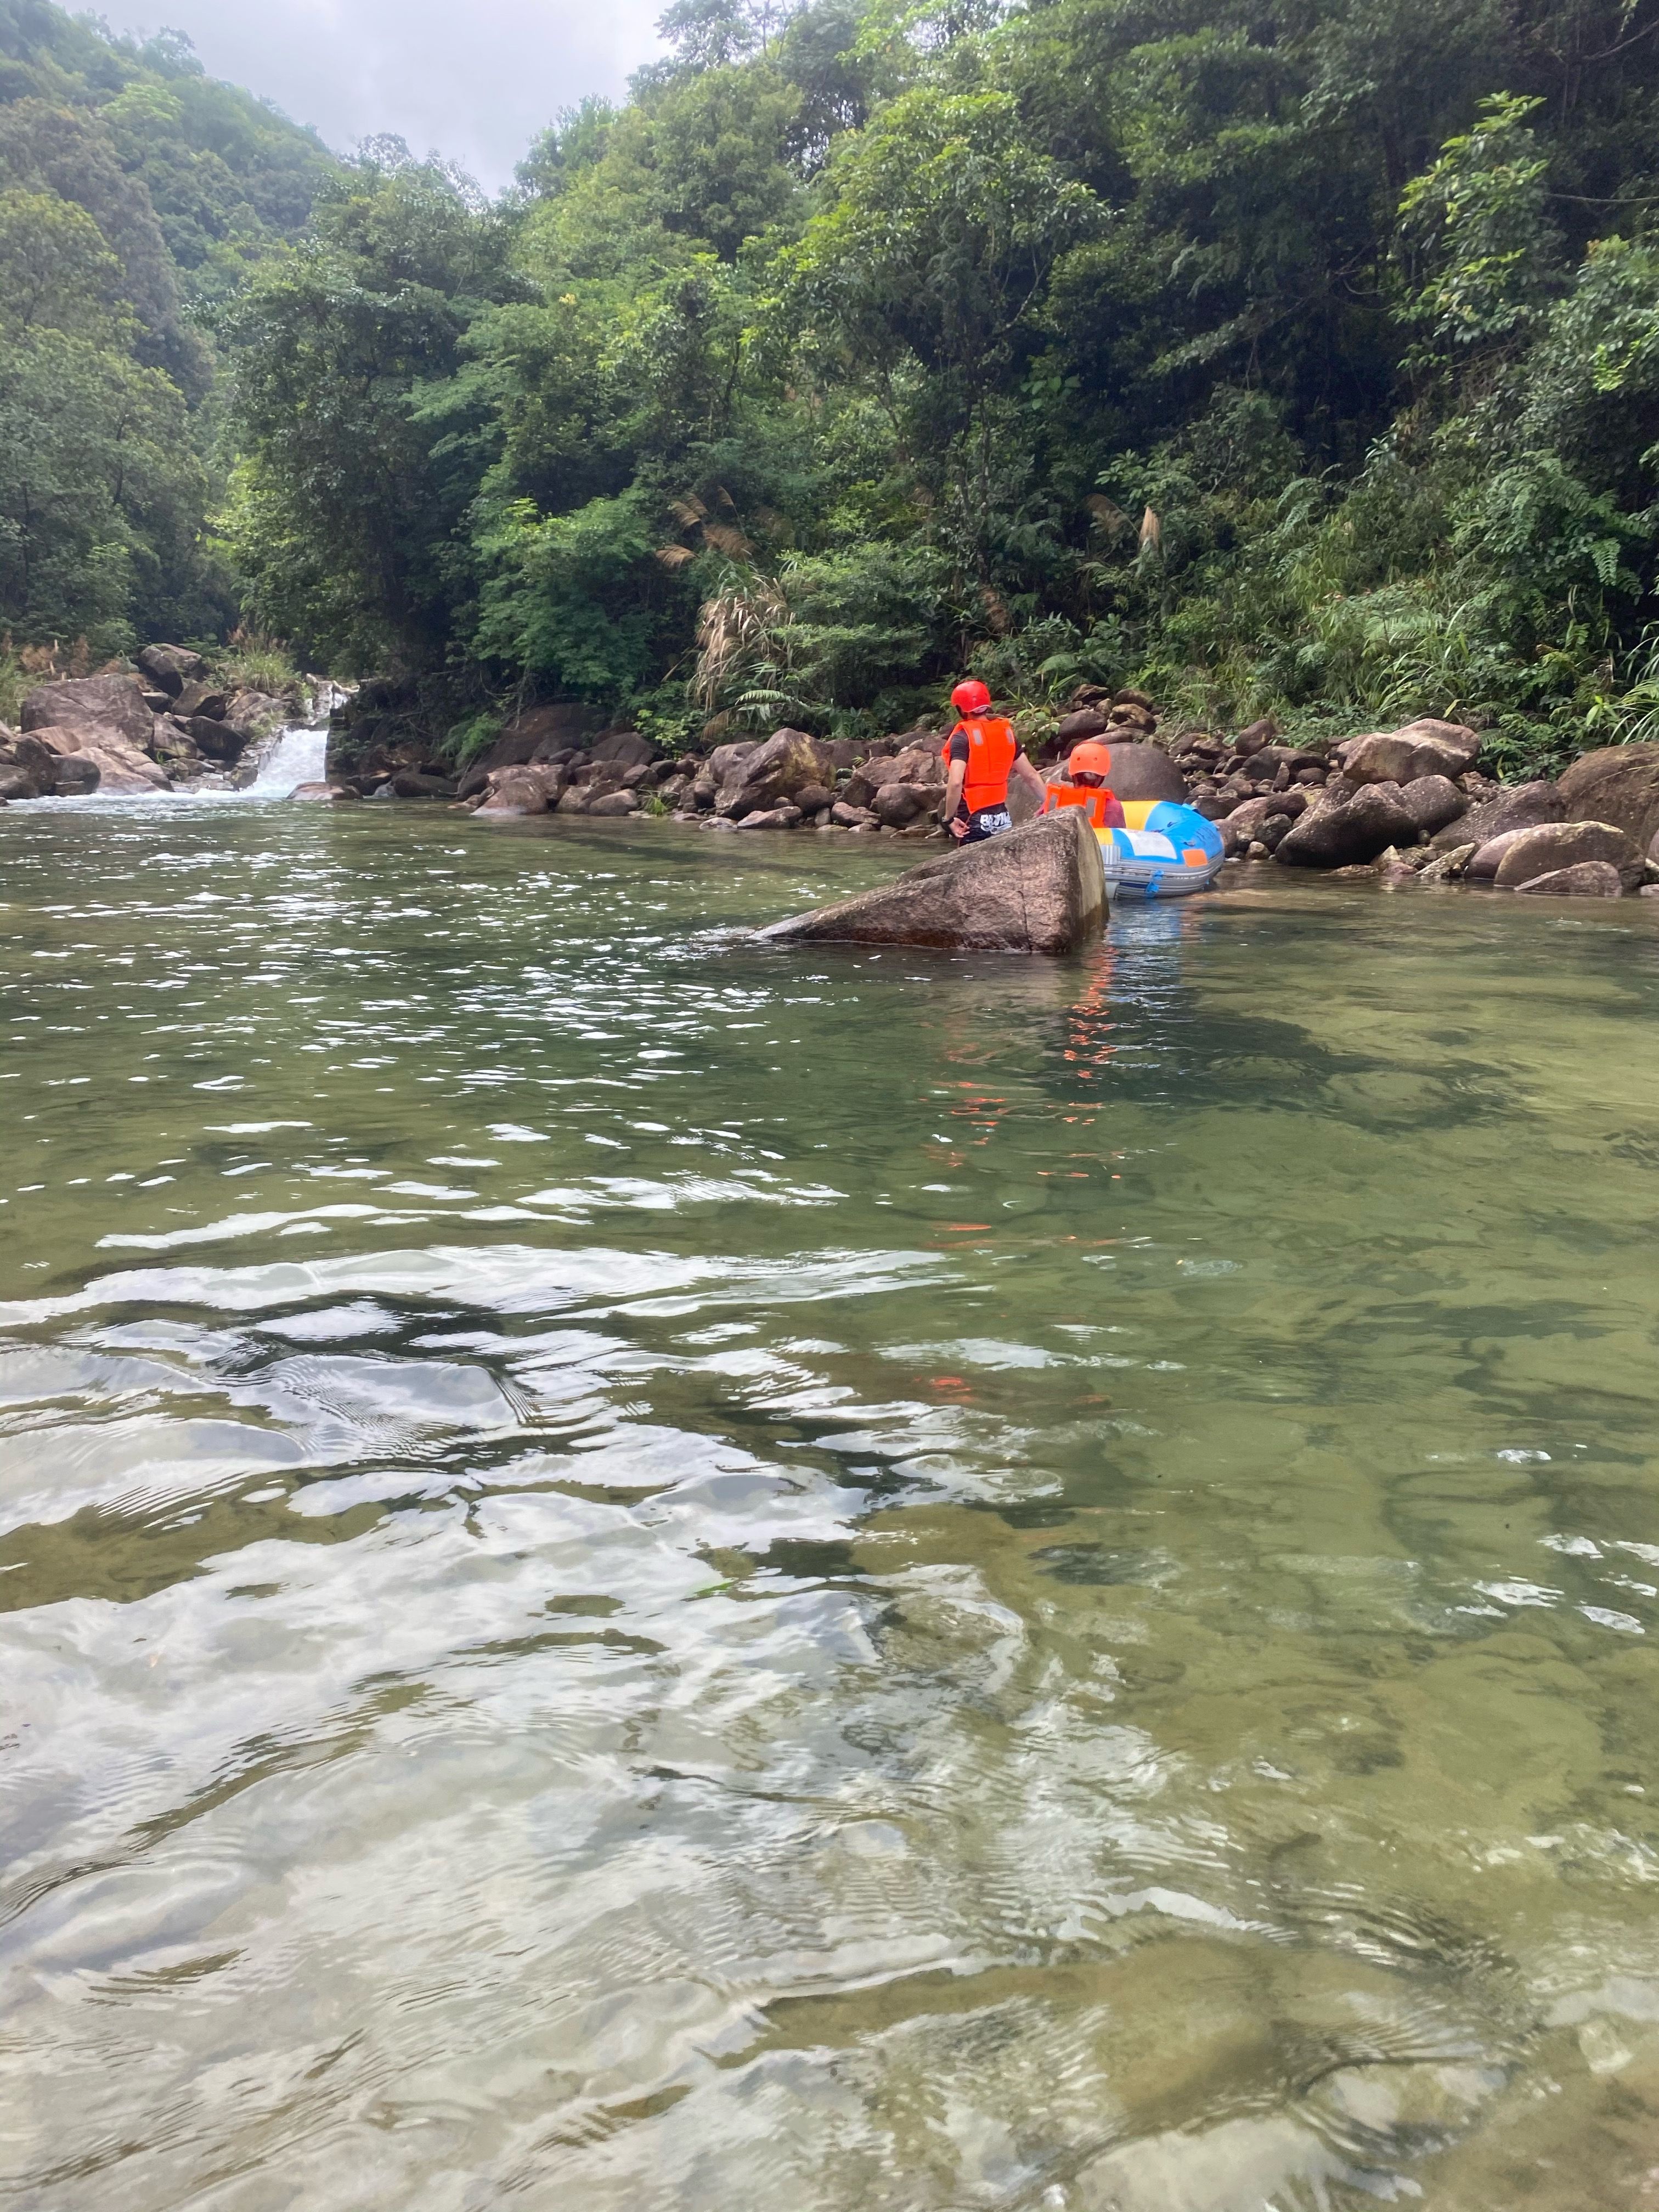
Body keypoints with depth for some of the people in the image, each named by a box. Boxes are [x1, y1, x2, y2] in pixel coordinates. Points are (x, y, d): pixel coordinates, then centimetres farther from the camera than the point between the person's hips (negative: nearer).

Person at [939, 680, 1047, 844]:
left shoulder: (962, 738, -9)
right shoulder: (1006, 732, 10)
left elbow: (955, 783, -22)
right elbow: (1031, 776, 11)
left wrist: (949, 819, -14)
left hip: (974, 820, -6)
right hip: (1003, 818, 6)